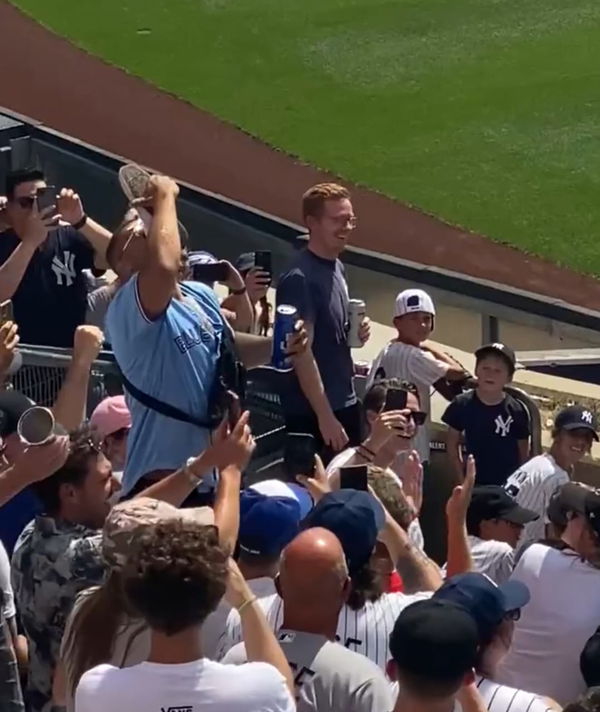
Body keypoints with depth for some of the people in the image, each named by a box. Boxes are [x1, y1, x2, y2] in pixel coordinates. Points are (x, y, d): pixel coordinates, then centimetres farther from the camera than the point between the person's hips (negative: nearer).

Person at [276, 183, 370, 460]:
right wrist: (325, 417, -22)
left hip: (345, 403, 9)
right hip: (312, 411, -9)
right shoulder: (299, 278, -17)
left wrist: (355, 332, -1)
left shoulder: (337, 268, 10)